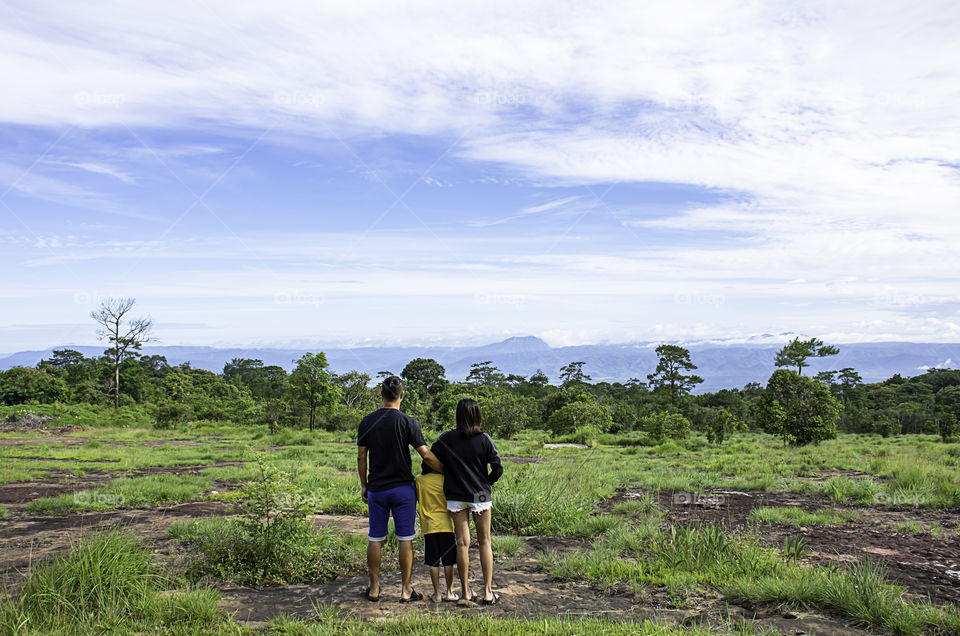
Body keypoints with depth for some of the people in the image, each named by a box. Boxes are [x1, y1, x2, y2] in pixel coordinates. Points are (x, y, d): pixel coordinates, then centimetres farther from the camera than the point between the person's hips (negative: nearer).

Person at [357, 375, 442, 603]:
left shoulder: (366, 422, 0)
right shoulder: (407, 422, -10)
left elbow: (361, 457, 4)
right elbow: (426, 455, -12)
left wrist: (363, 485, 14)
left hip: (376, 489, 3)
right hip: (402, 488, -3)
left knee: (375, 539, 11)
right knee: (405, 539, 6)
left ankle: (374, 589, 19)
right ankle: (405, 590, 11)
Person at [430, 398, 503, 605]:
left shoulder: (445, 439, -5)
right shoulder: (484, 439, -7)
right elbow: (497, 469, -7)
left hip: (455, 497, 1)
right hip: (481, 496, -1)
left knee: (462, 543, 7)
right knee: (484, 542, 10)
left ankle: (465, 592, 14)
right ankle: (487, 592, 11)